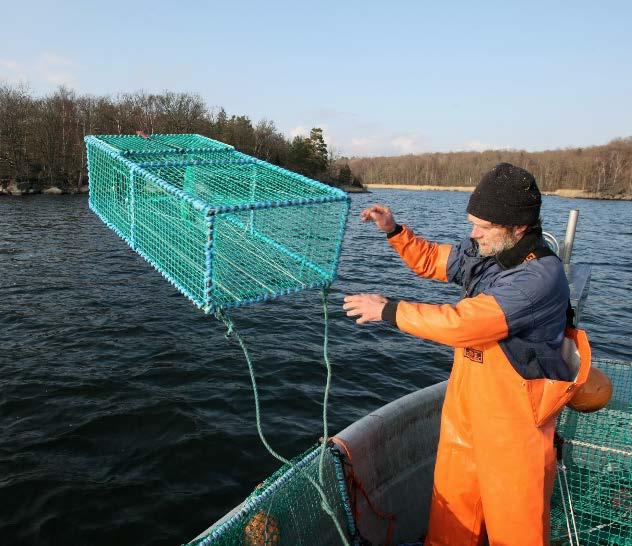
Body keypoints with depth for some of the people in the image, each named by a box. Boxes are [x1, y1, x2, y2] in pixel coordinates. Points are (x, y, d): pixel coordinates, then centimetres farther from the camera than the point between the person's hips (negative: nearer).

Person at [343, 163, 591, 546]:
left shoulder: (541, 277, -27)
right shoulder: (483, 252, -5)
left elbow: (462, 323, -32)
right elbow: (430, 260, 13)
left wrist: (388, 310, -22)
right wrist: (394, 230, -2)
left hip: (514, 413, -7)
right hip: (466, 400, 7)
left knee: (514, 515, 14)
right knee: (453, 498, 21)